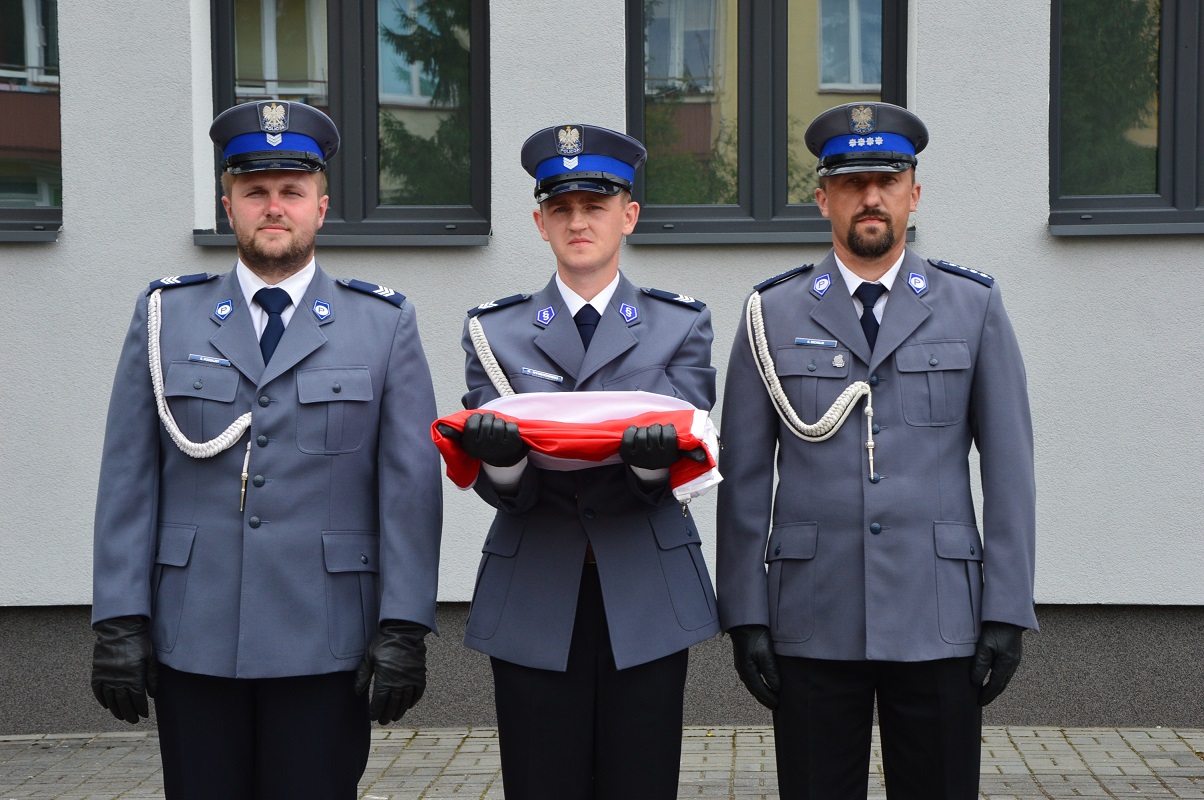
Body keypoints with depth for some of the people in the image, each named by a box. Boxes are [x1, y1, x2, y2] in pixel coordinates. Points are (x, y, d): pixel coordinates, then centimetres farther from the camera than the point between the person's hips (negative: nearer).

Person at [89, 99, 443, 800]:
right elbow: (128, 478, 5)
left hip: (326, 649, -1)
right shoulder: (165, 316, 9)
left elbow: (412, 486, 0)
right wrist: (120, 620, -2)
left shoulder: (386, 325, 5)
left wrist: (404, 627, -6)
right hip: (192, 643, 1)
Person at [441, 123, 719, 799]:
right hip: (534, 599, 0)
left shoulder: (680, 325, 8)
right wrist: (501, 458, -26)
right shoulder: (496, 331, 7)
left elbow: (685, 460, -5)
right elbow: (500, 489, -2)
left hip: (646, 598, 0)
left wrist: (656, 457, -29)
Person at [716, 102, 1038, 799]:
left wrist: (1007, 612, -2)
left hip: (939, 620, 0)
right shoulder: (774, 314, 5)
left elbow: (1010, 470, 4)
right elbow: (745, 477, 4)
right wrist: (745, 615, -1)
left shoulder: (975, 308, 6)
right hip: (811, 623, 0)